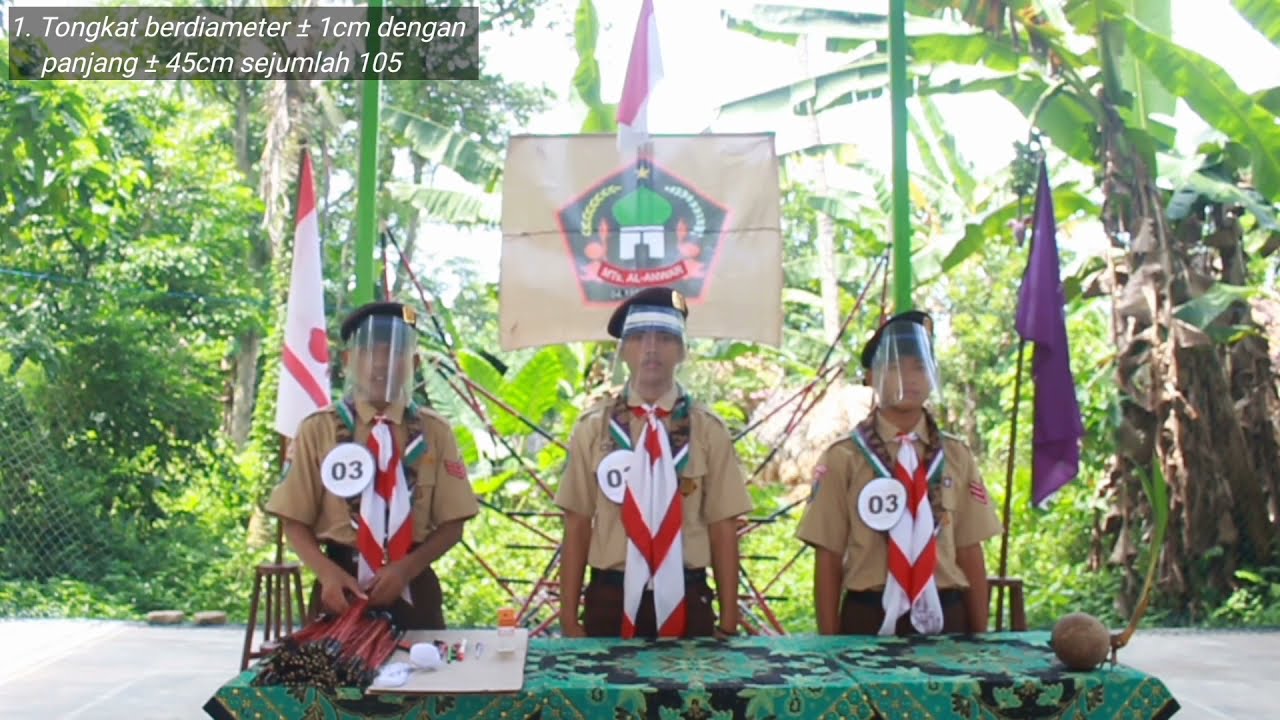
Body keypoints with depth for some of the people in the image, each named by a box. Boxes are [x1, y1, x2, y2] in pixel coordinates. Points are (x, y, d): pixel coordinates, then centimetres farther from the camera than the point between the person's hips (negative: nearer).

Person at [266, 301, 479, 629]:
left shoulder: (434, 431, 2)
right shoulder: (318, 429, 0)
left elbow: (452, 524, 2)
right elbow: (294, 521, 1)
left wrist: (405, 569, -14)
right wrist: (327, 572, -16)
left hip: (413, 591, 1)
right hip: (342, 589, -1)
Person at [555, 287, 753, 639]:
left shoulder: (708, 430, -1)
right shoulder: (592, 427, 0)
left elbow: (723, 527, 0)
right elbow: (577, 525, 1)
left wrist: (728, 623, 0)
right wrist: (569, 619, 1)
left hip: (686, 600, 0)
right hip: (610, 599, 0)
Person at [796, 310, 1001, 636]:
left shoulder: (957, 457, 6)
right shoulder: (843, 458, -5)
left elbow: (970, 553, 7)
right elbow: (828, 558, -3)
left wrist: (979, 637, 7)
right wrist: (830, 642, -3)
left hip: (945, 616, 3)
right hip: (870, 618, -3)